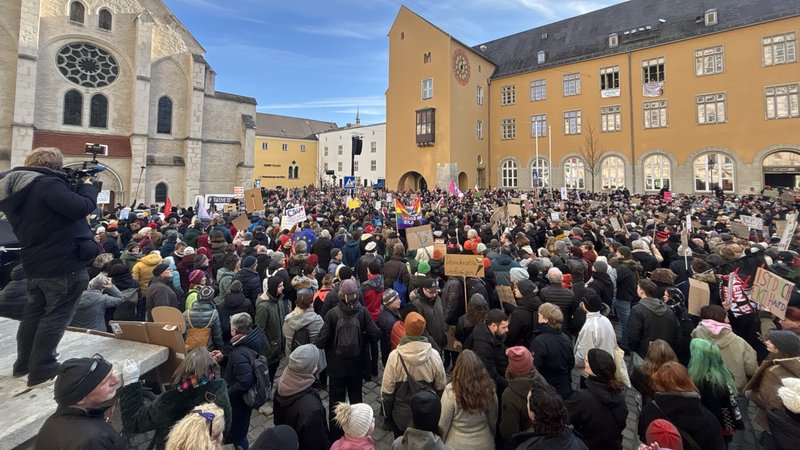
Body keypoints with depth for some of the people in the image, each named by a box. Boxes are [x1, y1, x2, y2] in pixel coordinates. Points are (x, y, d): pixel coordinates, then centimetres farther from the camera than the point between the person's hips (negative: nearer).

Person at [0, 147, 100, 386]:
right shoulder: (48, 184, -19)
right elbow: (80, 208, -27)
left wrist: (76, 188, 10)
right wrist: (88, 187, -9)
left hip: (36, 265, 9)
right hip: (65, 265, -9)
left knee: (33, 313, 21)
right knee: (56, 317, 2)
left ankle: (23, 364, 34)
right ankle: (41, 370, 10)